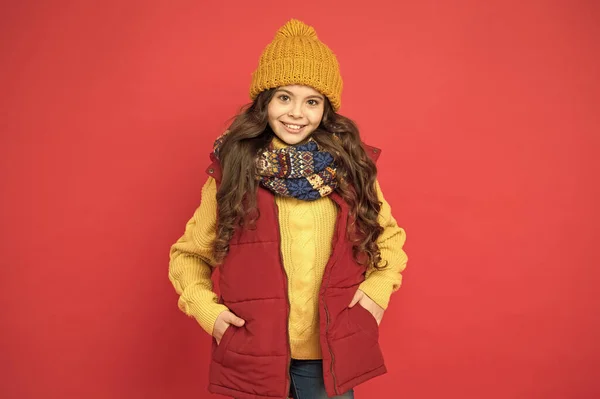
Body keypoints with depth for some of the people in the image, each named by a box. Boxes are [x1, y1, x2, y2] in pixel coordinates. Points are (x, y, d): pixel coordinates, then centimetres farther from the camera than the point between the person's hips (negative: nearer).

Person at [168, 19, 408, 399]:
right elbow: (189, 254, 6)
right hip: (254, 353, 0)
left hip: (331, 353, 1)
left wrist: (378, 289, -2)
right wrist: (205, 307, -8)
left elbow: (389, 237, 13)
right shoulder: (232, 168, -5)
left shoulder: (351, 166, -2)